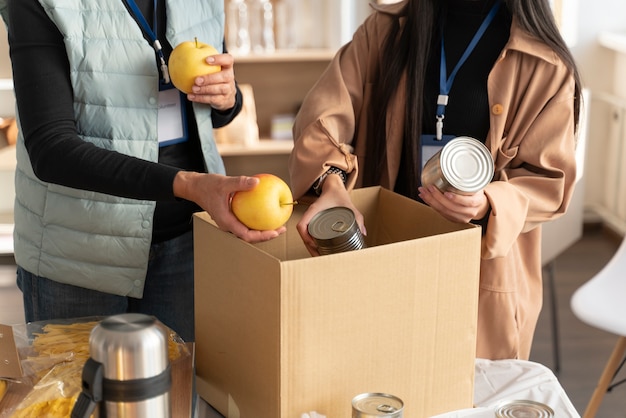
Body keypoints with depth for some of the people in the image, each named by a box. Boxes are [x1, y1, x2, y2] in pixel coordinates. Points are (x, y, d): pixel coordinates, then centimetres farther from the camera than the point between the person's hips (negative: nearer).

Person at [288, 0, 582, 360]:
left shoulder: (546, 65, -7)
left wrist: (489, 206, -25)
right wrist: (332, 183, -26)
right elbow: (325, 114, -7)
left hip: (486, 273, -2)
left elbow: (549, 178, -5)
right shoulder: (385, 30, 1)